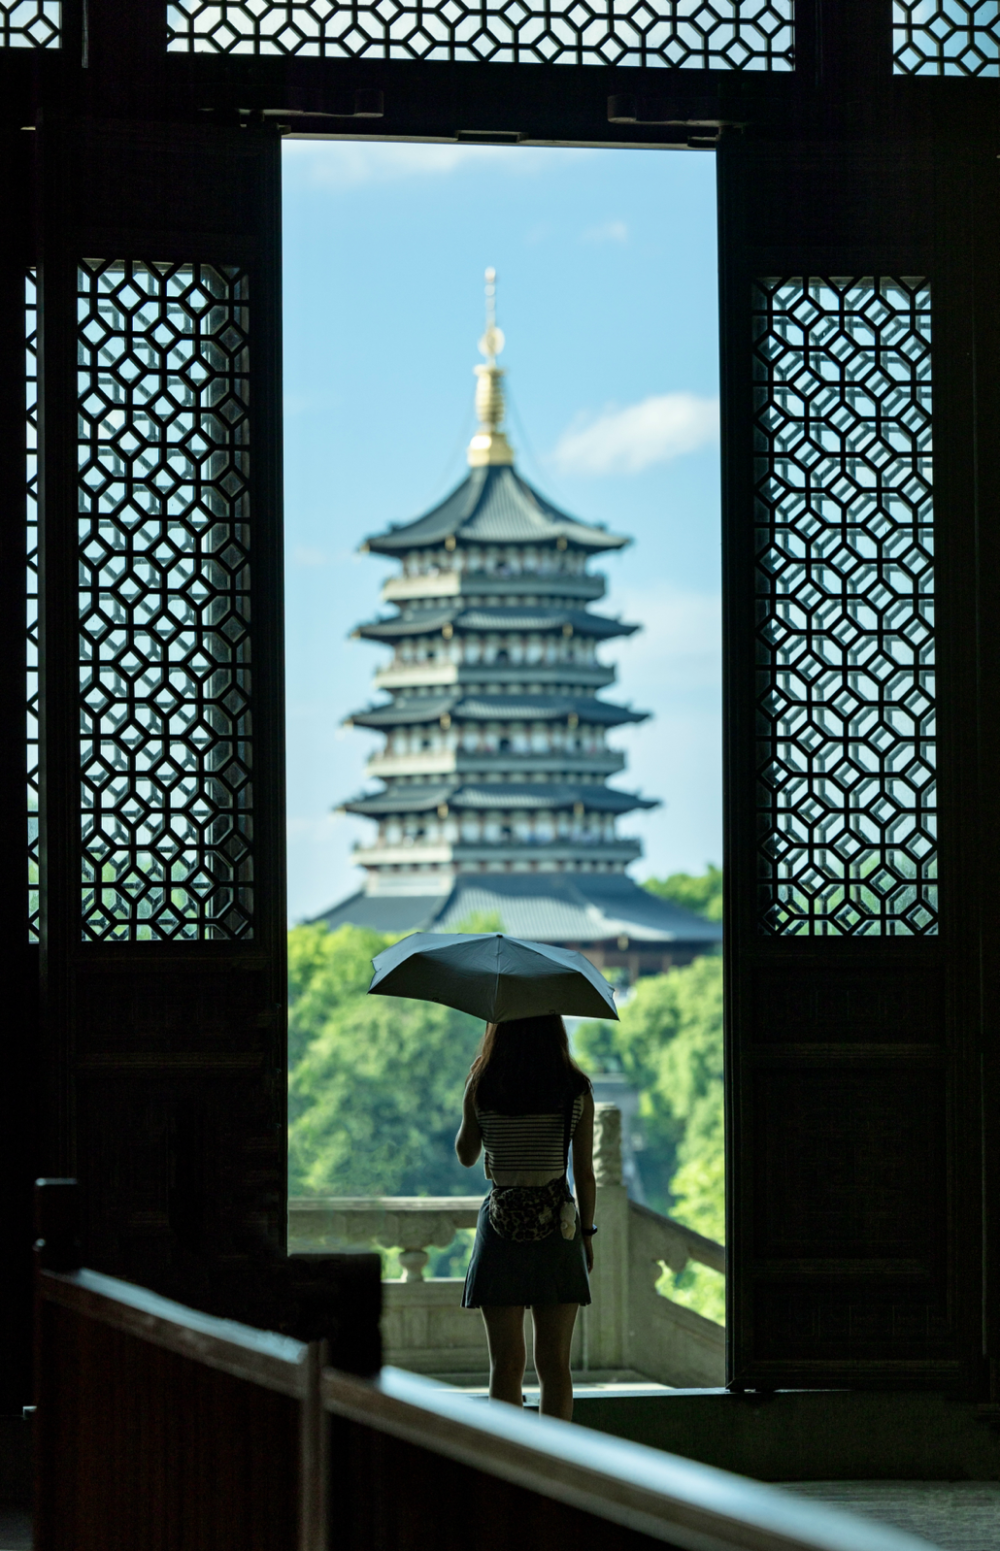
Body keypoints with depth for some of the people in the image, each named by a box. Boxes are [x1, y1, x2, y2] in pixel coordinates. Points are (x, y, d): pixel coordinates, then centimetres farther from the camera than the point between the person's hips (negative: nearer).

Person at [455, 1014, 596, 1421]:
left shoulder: (482, 1087, -5)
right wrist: (587, 1232, 12)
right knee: (554, 1364, 6)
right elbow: (585, 1175, 0)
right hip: (557, 1233, 1)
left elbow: (466, 1155, 10)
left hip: (502, 1227, -1)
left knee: (506, 1364, 2)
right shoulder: (576, 1091, -3)